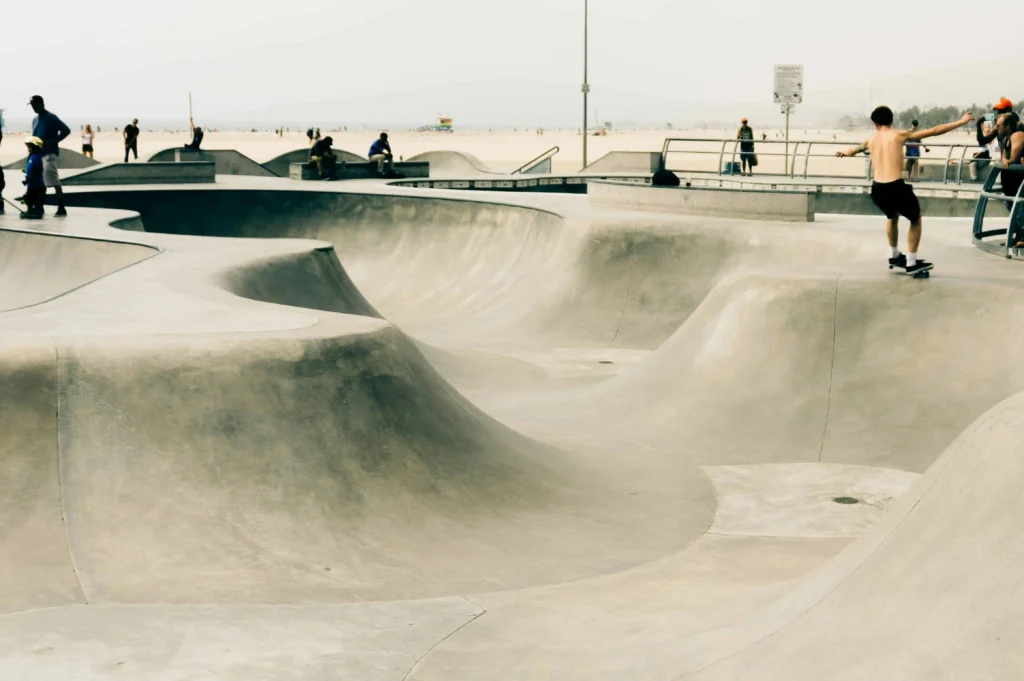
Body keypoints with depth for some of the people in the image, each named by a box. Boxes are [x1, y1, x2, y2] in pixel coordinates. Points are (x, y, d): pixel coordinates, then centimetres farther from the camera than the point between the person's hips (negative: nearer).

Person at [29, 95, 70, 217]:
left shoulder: (51, 118, -8)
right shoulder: (35, 120, 16)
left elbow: (66, 130, -13)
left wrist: (53, 142, -19)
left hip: (50, 154, -8)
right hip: (38, 155, 8)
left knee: (54, 182, -14)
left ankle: (61, 209, -14)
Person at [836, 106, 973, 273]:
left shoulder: (871, 140, 14)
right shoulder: (900, 135, 2)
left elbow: (853, 150, 36)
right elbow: (934, 131, 0)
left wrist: (843, 153, 60)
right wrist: (961, 122, 6)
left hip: (877, 190, 5)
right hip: (896, 188, -5)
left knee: (892, 216, 36)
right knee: (916, 219, 20)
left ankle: (894, 256, 43)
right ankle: (912, 263, 16)